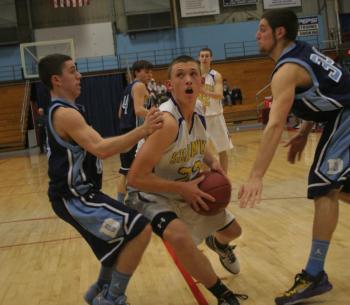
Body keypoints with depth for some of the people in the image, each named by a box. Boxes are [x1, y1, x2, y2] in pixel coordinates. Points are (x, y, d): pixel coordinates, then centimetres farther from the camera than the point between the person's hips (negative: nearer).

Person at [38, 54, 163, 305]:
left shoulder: (60, 111, 14)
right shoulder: (65, 114, -20)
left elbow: (94, 148, 20)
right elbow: (100, 149, -34)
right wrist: (142, 131, -38)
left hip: (77, 194, 11)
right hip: (74, 199, -11)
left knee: (126, 235, 24)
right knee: (140, 229, -17)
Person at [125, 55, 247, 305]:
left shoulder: (197, 110, -7)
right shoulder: (167, 121, -33)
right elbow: (136, 178, -32)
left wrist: (212, 162, -7)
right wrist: (183, 188, -30)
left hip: (187, 191, 8)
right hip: (152, 195, -8)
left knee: (233, 230, 21)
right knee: (179, 236, -39)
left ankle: (218, 244, 62)